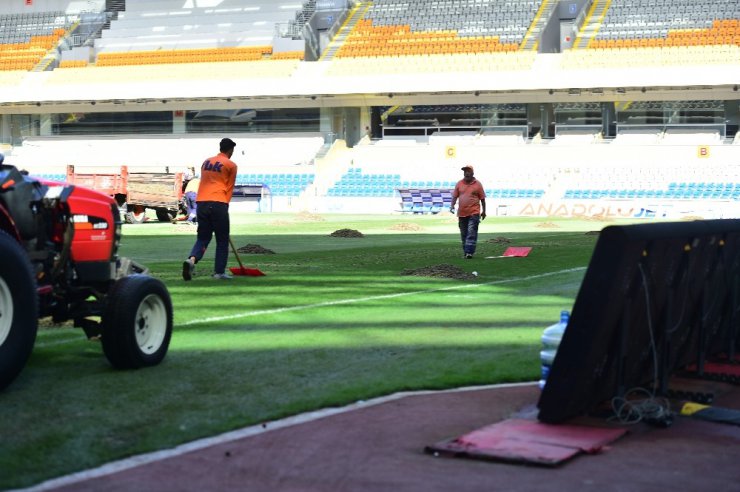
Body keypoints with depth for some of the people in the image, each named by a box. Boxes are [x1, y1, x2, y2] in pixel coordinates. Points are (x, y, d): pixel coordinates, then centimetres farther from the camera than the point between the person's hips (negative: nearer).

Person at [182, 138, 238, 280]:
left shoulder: (206, 162, 20)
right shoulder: (231, 165, 4)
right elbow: (230, 188, 6)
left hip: (201, 203, 5)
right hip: (218, 203, -5)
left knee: (203, 238, 11)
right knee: (222, 240, 8)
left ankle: (192, 259, -15)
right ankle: (219, 272, 7)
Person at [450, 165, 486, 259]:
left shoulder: (477, 184, 1)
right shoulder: (459, 184, 8)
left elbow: (482, 198, 6)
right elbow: (455, 196, 10)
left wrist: (484, 211, 7)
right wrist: (452, 205, -6)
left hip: (474, 212, -4)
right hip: (462, 213, 4)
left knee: (471, 233, -12)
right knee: (463, 233, 9)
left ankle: (469, 252, -15)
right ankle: (465, 252, 19)